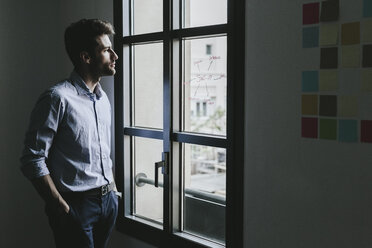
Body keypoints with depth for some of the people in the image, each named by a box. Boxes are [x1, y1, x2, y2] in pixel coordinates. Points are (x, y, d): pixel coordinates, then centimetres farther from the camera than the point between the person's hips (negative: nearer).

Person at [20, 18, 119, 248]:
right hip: (76, 205, -7)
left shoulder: (103, 98, 10)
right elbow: (33, 160, -16)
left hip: (108, 201, 7)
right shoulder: (58, 98, -15)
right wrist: (62, 207, -16)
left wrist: (112, 188, 11)